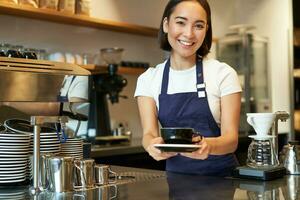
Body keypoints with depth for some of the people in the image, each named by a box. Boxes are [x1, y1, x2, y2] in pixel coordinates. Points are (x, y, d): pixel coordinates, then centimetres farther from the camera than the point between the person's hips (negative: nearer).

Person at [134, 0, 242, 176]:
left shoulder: (224, 74, -3)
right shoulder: (148, 79, 2)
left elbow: (231, 138, -9)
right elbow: (149, 133, -6)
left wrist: (208, 145, -30)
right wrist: (152, 145, -28)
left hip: (220, 176, -3)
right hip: (176, 176, 3)